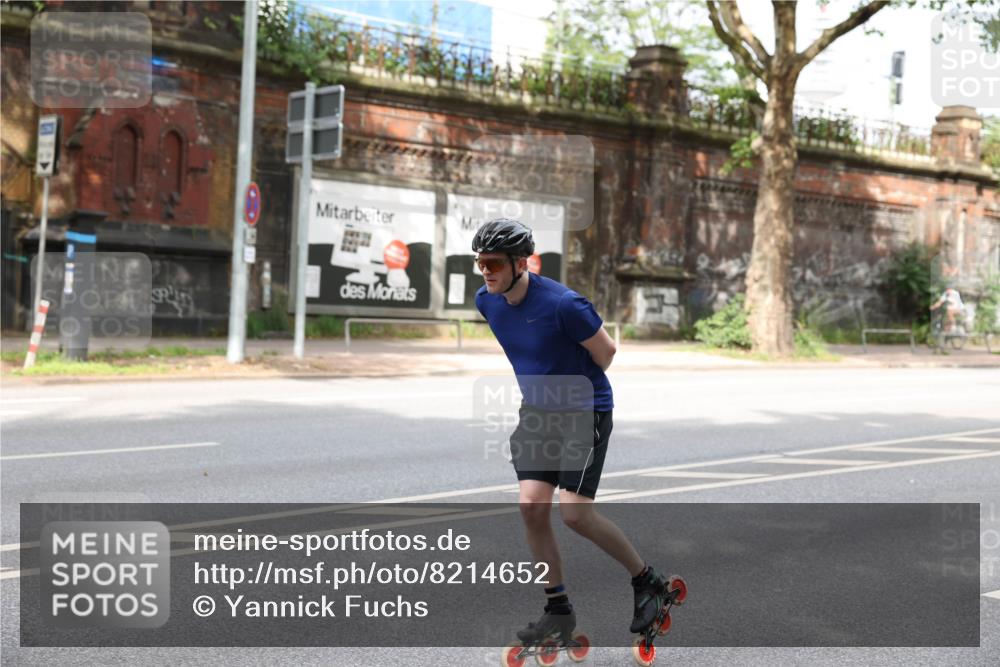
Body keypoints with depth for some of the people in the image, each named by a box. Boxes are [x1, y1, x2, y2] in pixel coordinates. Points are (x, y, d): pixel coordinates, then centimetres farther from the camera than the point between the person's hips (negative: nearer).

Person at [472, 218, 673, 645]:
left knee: (575, 514, -11)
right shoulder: (486, 301, -4)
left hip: (585, 410, -6)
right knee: (531, 507, -4)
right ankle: (558, 609, 11)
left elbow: (605, 351, -10)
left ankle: (647, 581, 11)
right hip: (536, 410, 6)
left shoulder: (562, 304, -26)